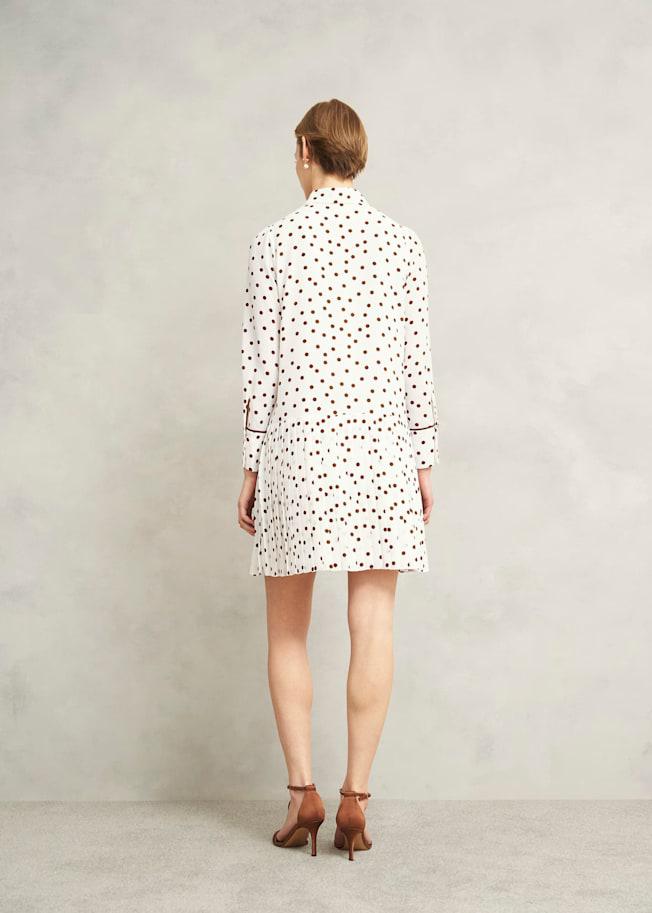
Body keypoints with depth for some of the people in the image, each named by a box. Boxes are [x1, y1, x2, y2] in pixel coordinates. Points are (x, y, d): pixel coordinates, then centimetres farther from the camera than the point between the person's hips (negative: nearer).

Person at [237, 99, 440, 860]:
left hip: (297, 448, -1)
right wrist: (424, 462, 8)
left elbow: (260, 365, -3)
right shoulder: (402, 244, 3)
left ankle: (302, 790, 8)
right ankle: (355, 800, 7)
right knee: (372, 627, 4)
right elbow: (417, 363, 1)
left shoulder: (274, 244, -2)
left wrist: (251, 467, 4)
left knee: (287, 631, 11)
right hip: (380, 449, 1)